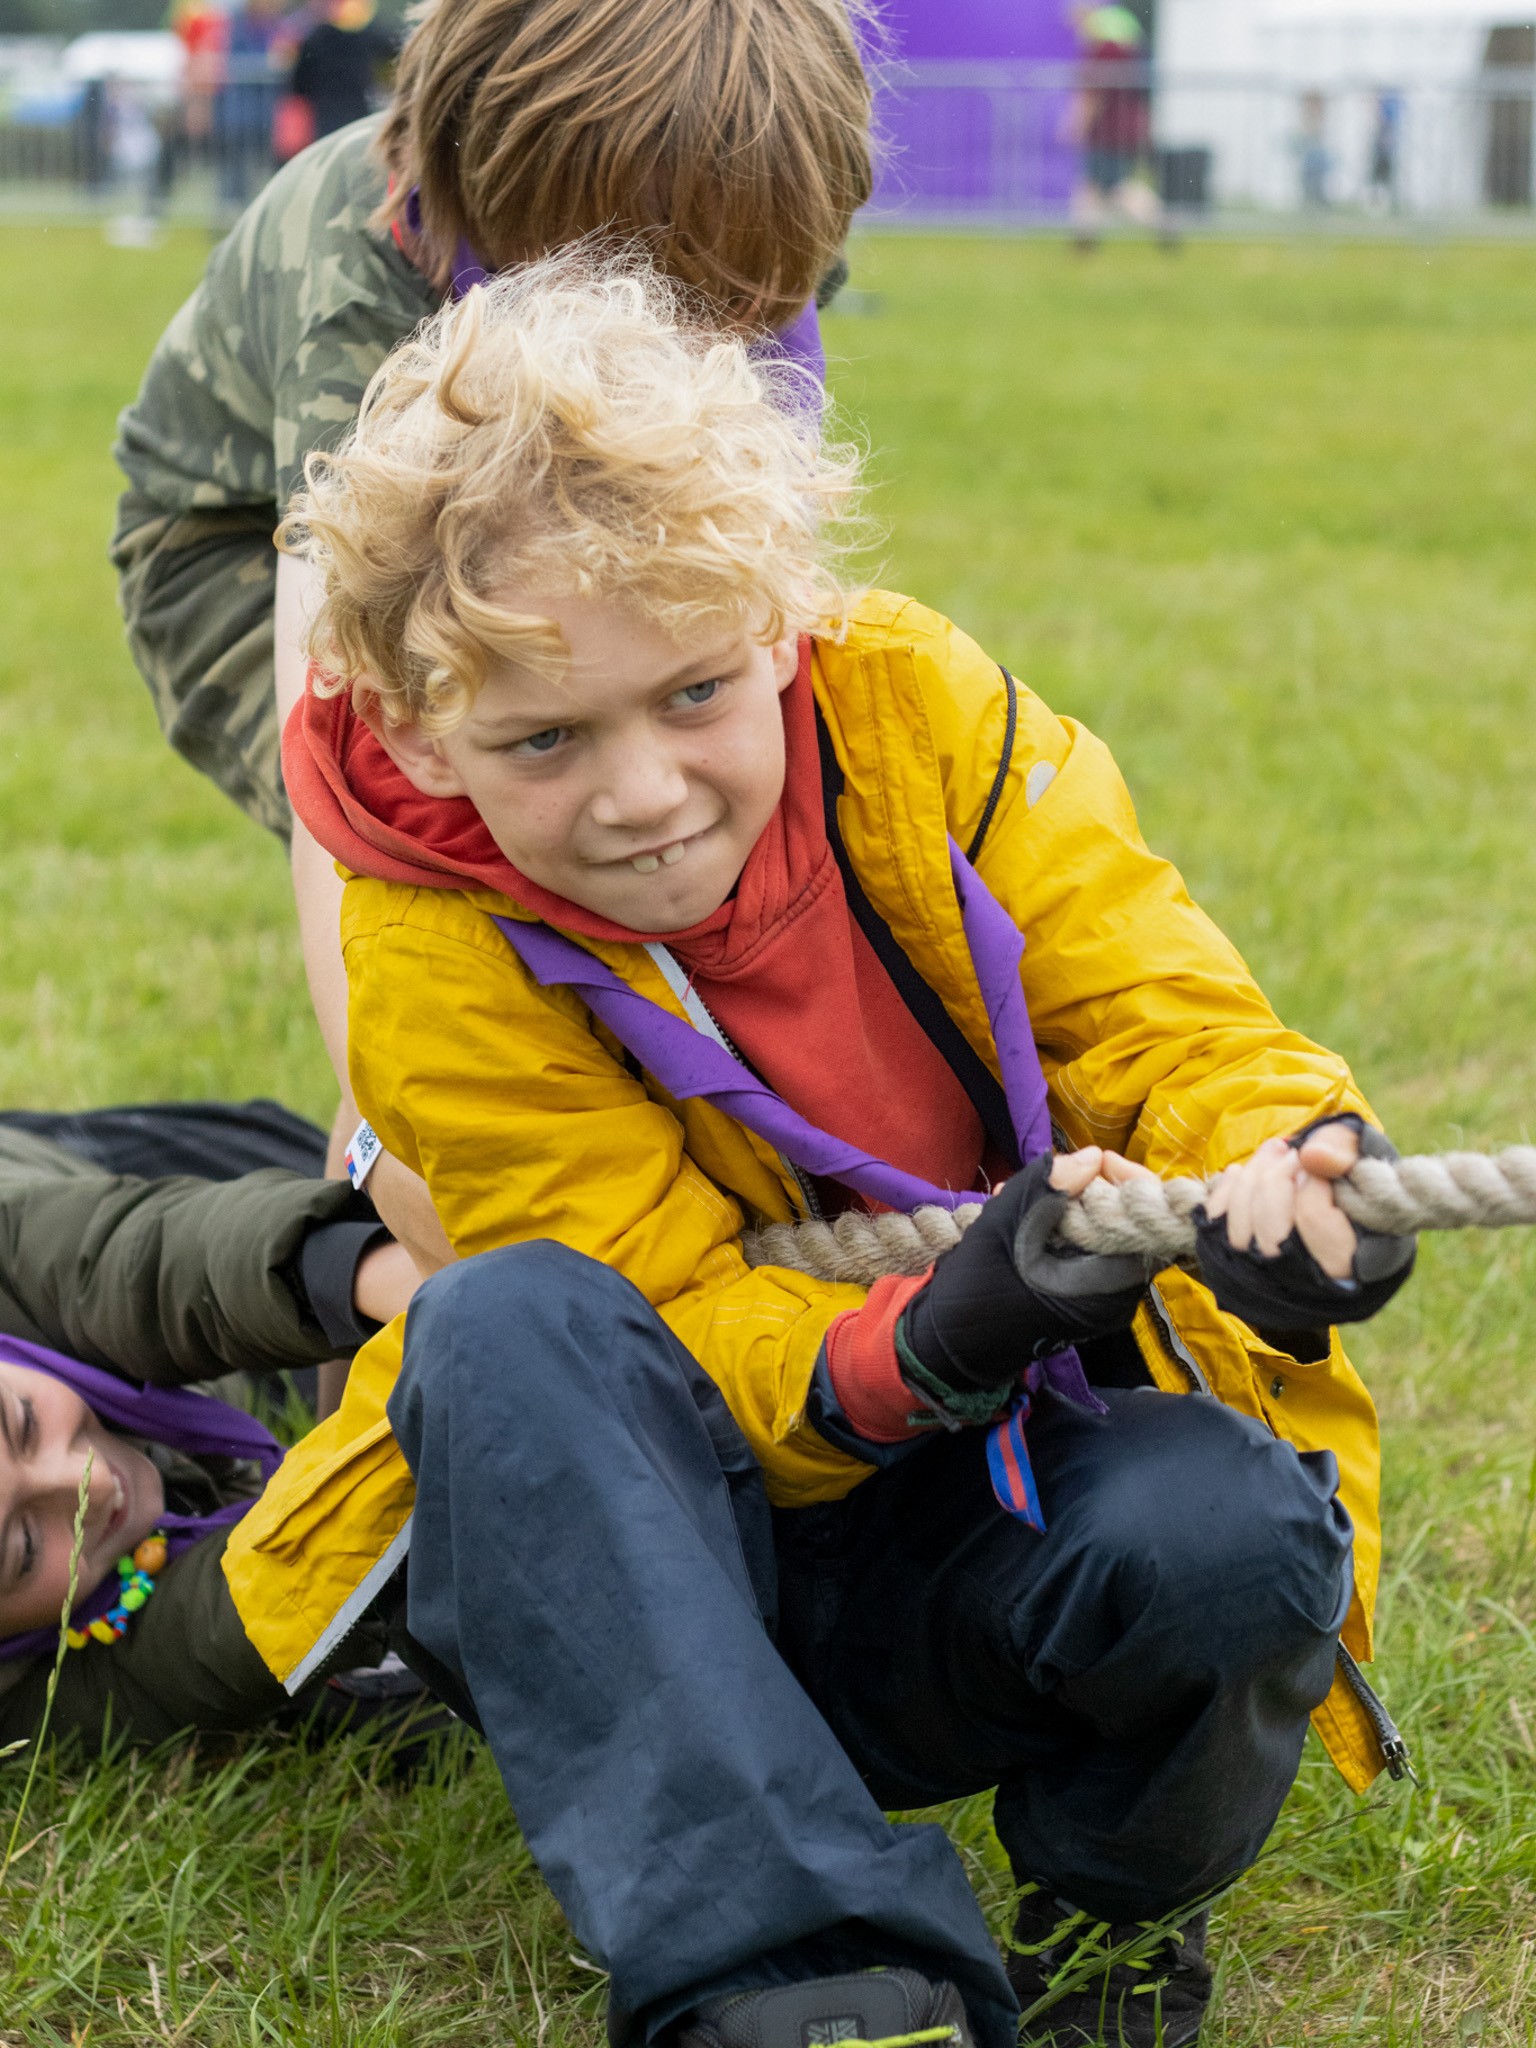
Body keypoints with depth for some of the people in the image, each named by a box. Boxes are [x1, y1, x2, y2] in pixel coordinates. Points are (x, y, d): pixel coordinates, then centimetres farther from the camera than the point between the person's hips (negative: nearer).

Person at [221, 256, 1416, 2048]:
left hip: (1001, 1558, 1)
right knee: (512, 1326, -33)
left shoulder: (915, 708, -9)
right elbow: (693, 1368, -17)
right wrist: (944, 1339, -39)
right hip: (663, 1571, -1)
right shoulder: (438, 960, -14)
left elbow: (1161, 1014, -10)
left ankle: (1102, 1872, -1)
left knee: (1231, 1535, -34)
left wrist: (1287, 1155, -35)